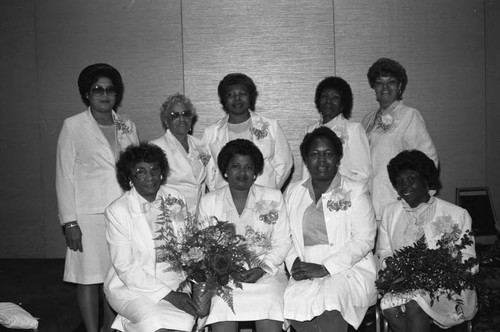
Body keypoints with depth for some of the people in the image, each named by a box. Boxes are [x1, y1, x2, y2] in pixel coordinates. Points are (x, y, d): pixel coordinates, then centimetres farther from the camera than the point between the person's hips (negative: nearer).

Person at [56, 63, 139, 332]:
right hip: (89, 216, -3)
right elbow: (64, 176, -3)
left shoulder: (128, 126, 10)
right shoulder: (73, 126, 0)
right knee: (89, 278, 0)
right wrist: (69, 222, -8)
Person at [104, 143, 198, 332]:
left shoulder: (175, 198, 2)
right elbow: (125, 268, -11)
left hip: (173, 284, 4)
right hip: (131, 288, -4)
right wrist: (168, 295, -17)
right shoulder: (117, 211, -10)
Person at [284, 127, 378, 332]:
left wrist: (325, 268, -15)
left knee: (328, 301, -33)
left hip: (349, 270, -3)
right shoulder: (293, 192, 17)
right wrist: (294, 263, -9)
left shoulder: (355, 191, 5)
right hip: (306, 273, 3)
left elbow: (364, 239, -6)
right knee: (292, 301, -29)